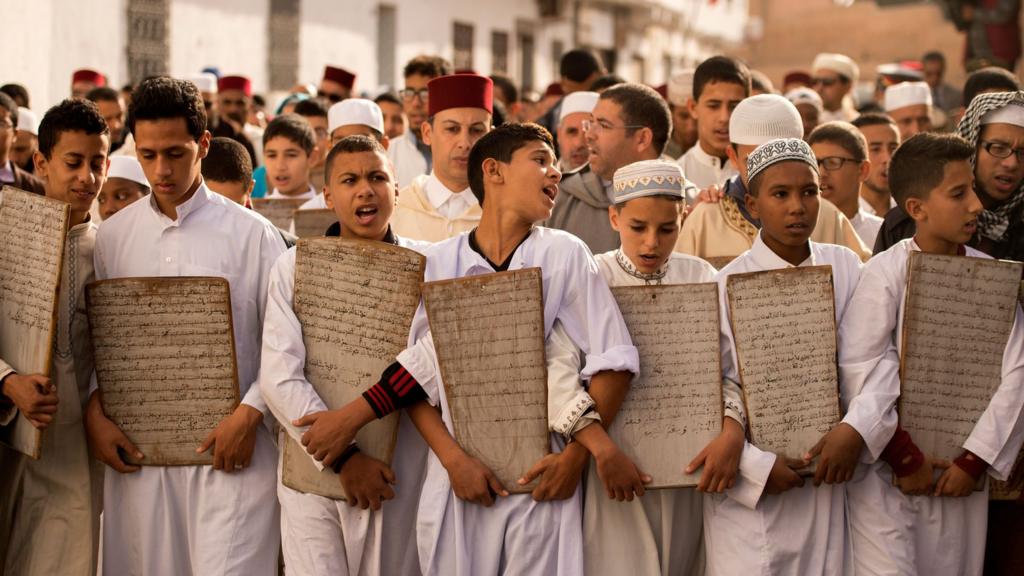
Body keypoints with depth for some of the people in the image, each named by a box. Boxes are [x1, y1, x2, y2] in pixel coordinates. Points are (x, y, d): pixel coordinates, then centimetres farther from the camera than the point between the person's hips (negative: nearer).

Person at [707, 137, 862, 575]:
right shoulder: (726, 286, -6)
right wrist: (759, 467, -14)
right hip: (753, 491, -3)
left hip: (827, 477, 3)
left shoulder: (844, 267, 4)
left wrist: (855, 429, -16)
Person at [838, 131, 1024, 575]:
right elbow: (860, 372, -13)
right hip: (888, 472, -3)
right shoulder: (885, 272, -9)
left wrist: (976, 459, -7)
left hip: (962, 472, 4)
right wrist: (904, 457, -11)